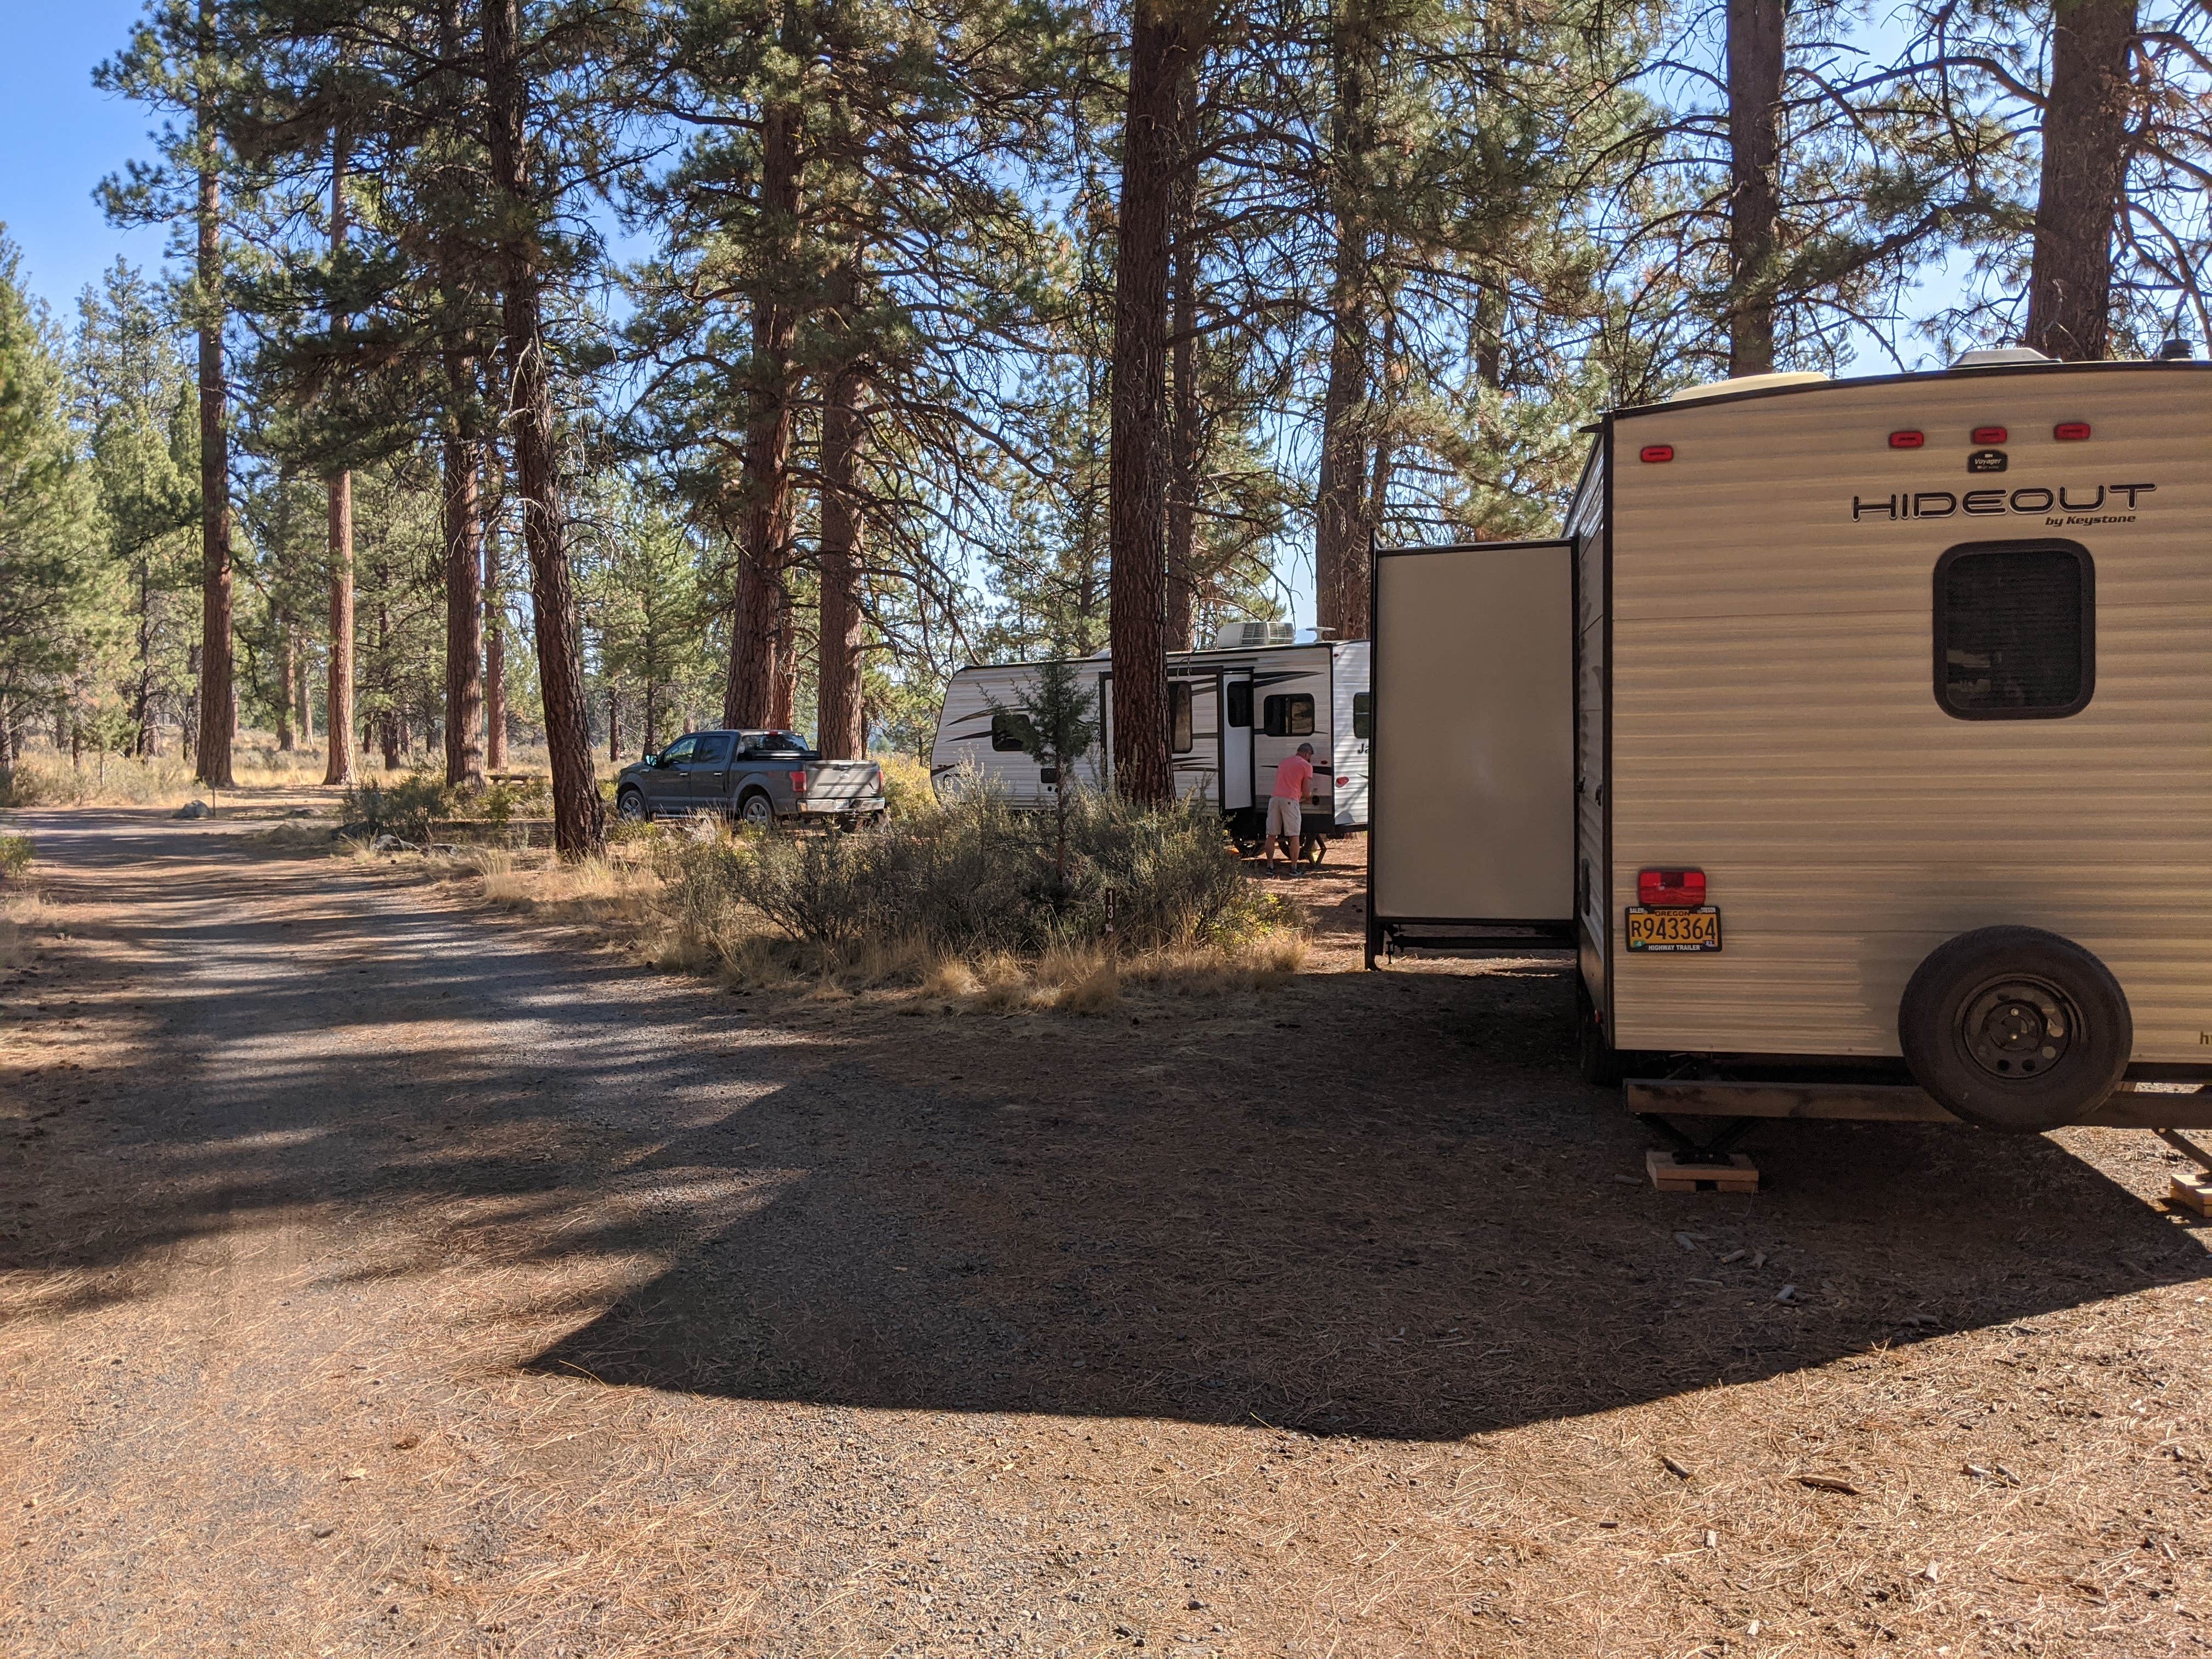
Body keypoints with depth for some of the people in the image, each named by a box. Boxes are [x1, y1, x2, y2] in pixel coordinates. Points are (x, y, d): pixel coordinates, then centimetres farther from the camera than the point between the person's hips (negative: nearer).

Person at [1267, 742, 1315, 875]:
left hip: (1275, 798, 5)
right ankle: (1294, 868, 1)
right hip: (1290, 800, -5)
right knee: (1294, 836, 1)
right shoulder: (1307, 766, 5)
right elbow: (1306, 791, 2)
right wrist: (1303, 799, 23)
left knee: (1272, 835, 9)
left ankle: (1270, 866, 11)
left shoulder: (1284, 763, 25)